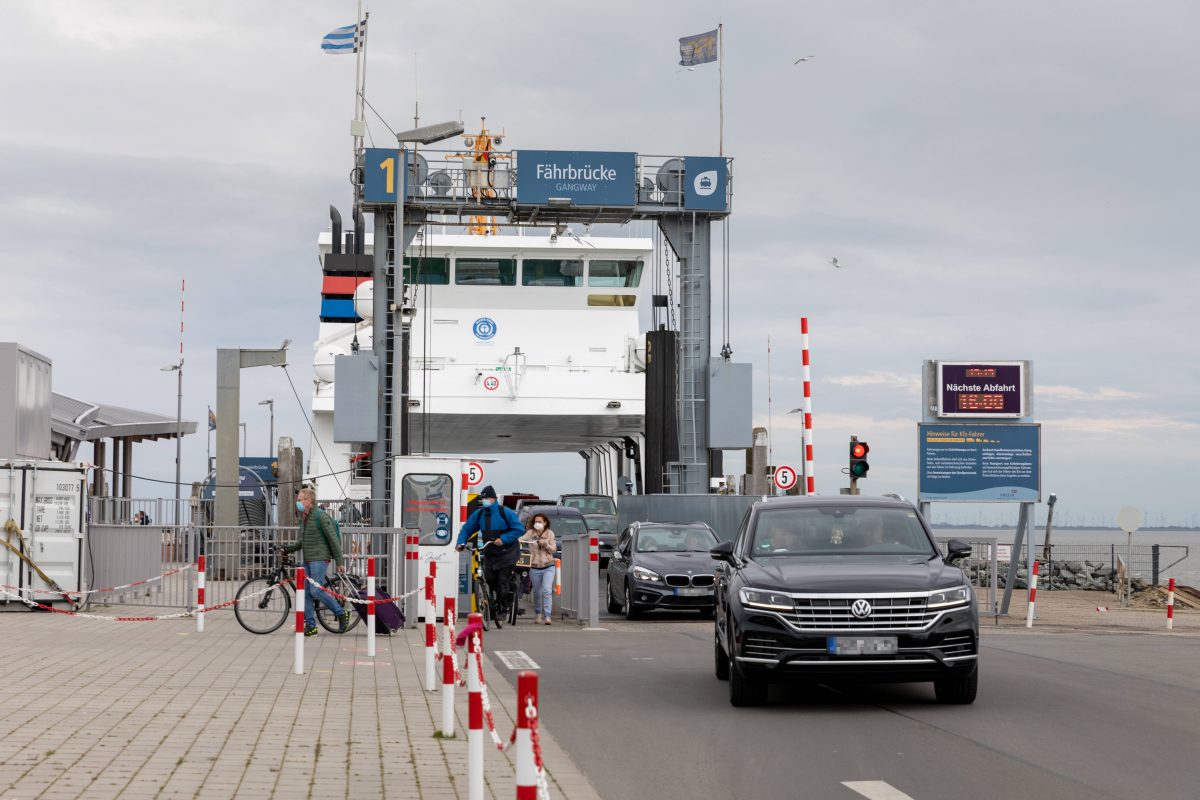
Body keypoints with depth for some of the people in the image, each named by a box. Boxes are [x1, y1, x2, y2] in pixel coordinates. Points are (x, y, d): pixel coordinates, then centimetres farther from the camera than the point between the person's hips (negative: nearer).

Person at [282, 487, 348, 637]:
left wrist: (339, 561, -11)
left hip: (319, 559, -9)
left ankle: (342, 613, -1)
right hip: (307, 560, 9)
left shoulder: (320, 516, -11)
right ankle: (310, 626, 8)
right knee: (306, 593, 4)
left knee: (316, 590, -16)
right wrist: (288, 549, 8)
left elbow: (333, 539, -11)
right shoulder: (303, 518, 16)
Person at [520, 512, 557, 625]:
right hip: (535, 567, 1)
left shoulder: (550, 533, 2)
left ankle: (547, 616, -17)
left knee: (547, 590, -15)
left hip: (548, 566, -1)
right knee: (537, 592, 10)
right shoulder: (530, 533, 1)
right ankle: (538, 614, 28)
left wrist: (545, 544, -18)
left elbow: (553, 549, 0)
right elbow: (521, 539, -15)